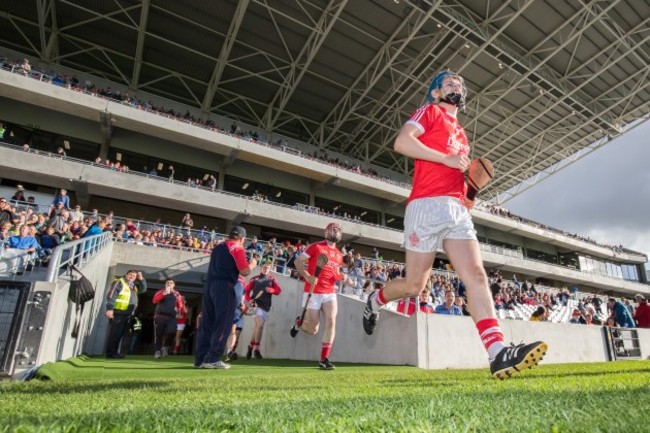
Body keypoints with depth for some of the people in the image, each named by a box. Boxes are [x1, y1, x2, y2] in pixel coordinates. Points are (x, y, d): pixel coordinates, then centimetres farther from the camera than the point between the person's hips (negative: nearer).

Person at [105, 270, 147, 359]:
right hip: (117, 313, -8)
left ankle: (114, 352, 16)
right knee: (114, 333, -7)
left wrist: (141, 279, 12)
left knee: (120, 334, 10)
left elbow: (143, 289, 25)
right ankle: (110, 353, -3)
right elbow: (111, 296, -14)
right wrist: (110, 308, -24)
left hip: (127, 314, 8)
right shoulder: (119, 282, -5)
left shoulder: (133, 286, 21)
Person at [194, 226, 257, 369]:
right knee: (222, 324, -2)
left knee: (207, 323, 9)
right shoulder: (237, 248, -3)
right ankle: (213, 359, -5)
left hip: (209, 285, 7)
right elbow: (244, 271, -9)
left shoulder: (217, 247, 19)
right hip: (224, 287, -7)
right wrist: (252, 264, 10)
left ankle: (200, 359, 12)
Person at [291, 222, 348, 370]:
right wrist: (307, 276, -19)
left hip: (330, 294, 5)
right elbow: (298, 261, -4)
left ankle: (324, 359, 1)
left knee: (331, 322, -11)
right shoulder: (316, 246, -4)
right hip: (313, 293, -5)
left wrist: (342, 277, 4)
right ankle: (299, 322, 35)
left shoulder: (339, 255, 14)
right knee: (313, 330, 0)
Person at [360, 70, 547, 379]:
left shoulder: (461, 133, 30)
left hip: (458, 211, 7)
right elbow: (402, 142, -9)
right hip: (428, 206, -7)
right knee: (414, 285, -2)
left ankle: (497, 353, -15)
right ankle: (375, 301, 26)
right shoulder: (429, 111, 9)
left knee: (476, 275, -9)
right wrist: (447, 158, -11)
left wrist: (470, 193, 12)